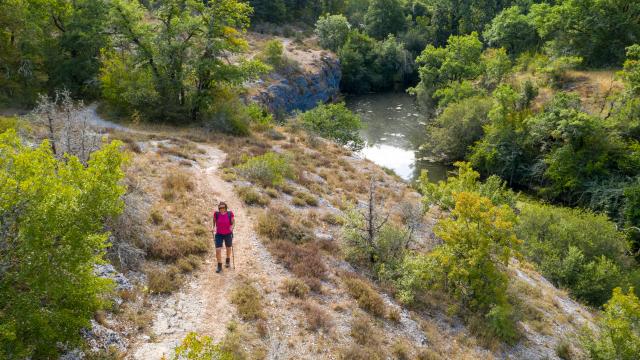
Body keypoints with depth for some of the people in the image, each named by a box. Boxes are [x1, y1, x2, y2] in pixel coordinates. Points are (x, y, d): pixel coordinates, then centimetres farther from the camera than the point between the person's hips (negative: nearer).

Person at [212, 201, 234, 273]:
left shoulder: (230, 214, -16)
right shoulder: (216, 214, -13)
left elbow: (233, 222, -5)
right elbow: (214, 221, 5)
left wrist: (232, 227, -24)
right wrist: (213, 228, -11)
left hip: (228, 234, 0)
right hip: (219, 234, 0)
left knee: (228, 248, 21)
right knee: (218, 250, -11)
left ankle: (228, 260, 51)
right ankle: (219, 267, 4)